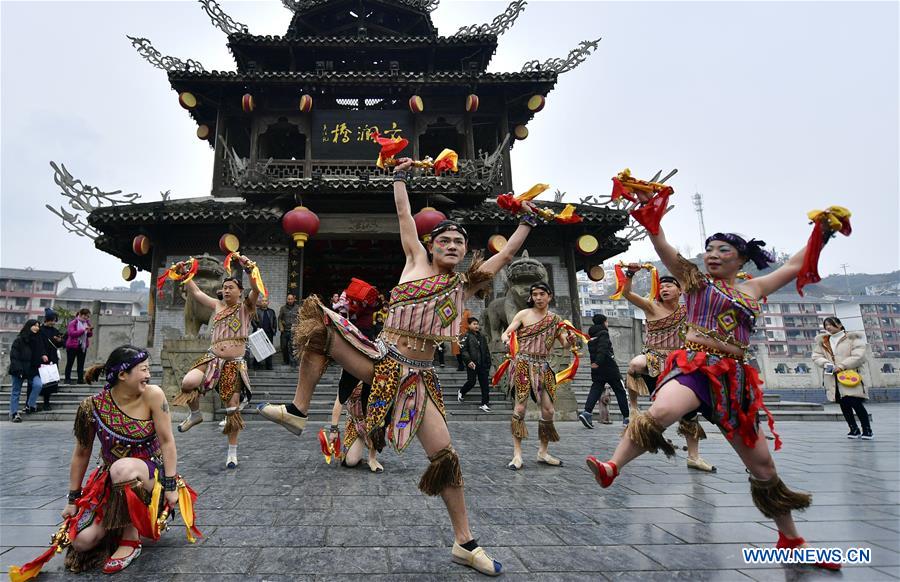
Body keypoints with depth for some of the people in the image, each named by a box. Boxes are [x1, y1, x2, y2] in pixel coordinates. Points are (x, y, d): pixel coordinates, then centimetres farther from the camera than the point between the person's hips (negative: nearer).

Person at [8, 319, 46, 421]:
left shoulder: (38, 339, 6)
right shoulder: (19, 340, -10)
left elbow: (40, 352, 18)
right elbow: (13, 356, -13)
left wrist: (43, 356, -6)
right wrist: (18, 370, -19)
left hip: (32, 370, 4)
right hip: (19, 370, -4)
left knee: (38, 385, -17)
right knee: (16, 391, 6)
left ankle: (29, 405, 2)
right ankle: (14, 413, 15)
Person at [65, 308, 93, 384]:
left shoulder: (87, 322, 7)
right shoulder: (73, 323, -9)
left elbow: (89, 335, 13)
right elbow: (72, 333, -20)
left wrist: (90, 331, -9)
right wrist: (83, 330, -27)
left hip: (83, 346, 5)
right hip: (72, 346, -5)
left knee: (81, 364, 7)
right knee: (70, 363, 5)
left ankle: (81, 379, 10)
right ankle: (67, 379, 12)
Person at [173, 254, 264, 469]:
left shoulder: (246, 306, 2)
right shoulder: (218, 306, 14)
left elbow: (256, 289, -17)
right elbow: (195, 292, 21)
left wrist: (250, 268, -31)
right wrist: (184, 274, 12)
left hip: (234, 364, -3)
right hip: (212, 358, 3)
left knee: (232, 409, 0)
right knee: (188, 383, -25)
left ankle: (232, 452, 17)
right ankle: (195, 414, 7)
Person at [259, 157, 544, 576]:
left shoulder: (465, 285, 8)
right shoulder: (417, 261, 6)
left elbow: (505, 255, 12)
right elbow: (404, 215, 9)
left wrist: (528, 220, 14)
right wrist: (400, 176, 13)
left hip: (417, 378, 0)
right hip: (380, 360, 0)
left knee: (444, 455, -6)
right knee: (319, 321, -15)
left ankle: (465, 543, 11)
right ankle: (298, 411, -4)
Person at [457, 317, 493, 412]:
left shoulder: (482, 336, 16)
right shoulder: (466, 336, -2)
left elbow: (486, 350, 20)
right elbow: (463, 350, -10)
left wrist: (488, 363, 14)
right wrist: (468, 361, -20)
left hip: (482, 364, 5)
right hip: (472, 364, -5)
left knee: (485, 383, 1)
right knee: (471, 382, -3)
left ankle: (485, 403, 7)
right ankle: (461, 392, 28)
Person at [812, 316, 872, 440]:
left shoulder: (853, 337, 1)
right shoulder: (821, 341, 14)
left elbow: (859, 356, -8)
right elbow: (816, 356, 10)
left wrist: (842, 366, -15)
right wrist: (826, 363, -10)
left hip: (850, 375, -4)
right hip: (832, 378, 4)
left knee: (856, 403, -9)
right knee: (844, 405, 7)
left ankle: (867, 430, 6)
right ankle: (854, 430, 17)